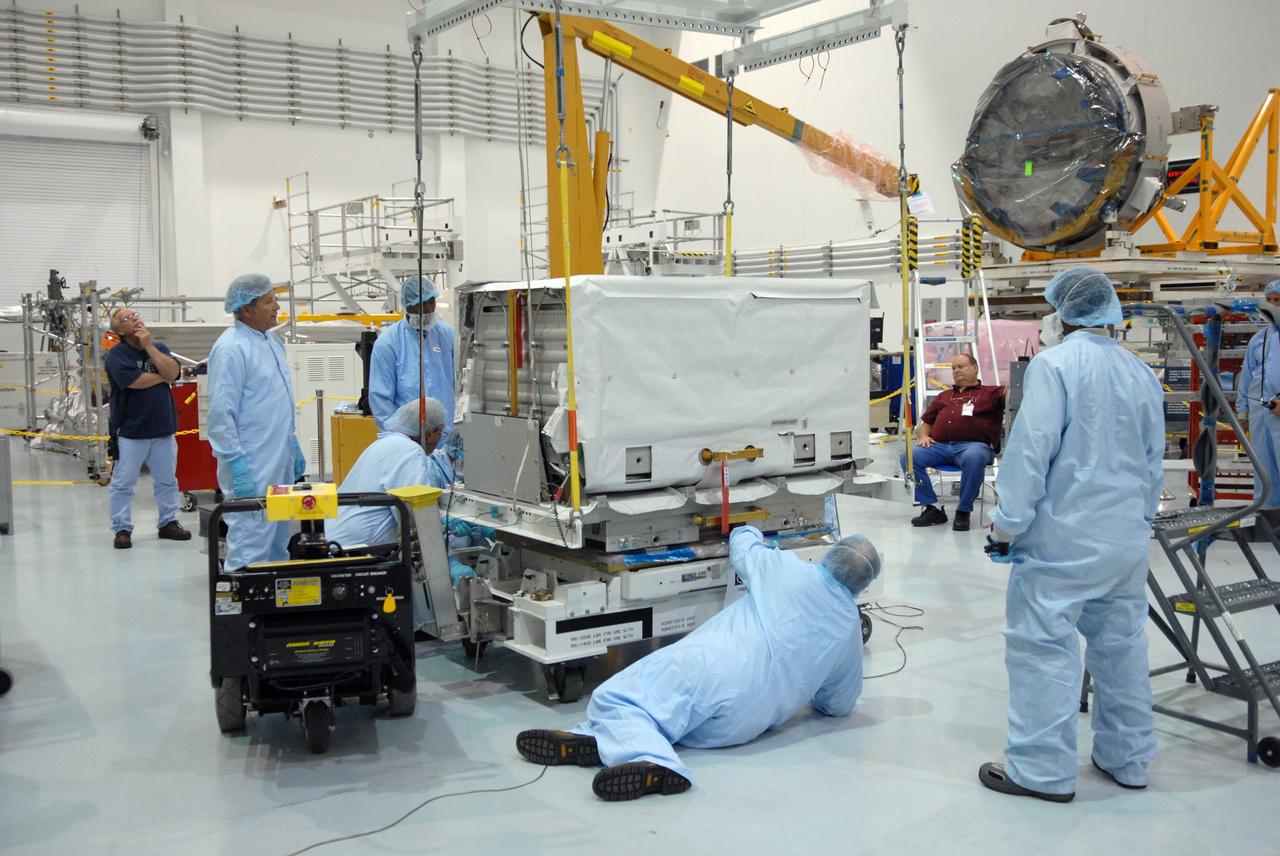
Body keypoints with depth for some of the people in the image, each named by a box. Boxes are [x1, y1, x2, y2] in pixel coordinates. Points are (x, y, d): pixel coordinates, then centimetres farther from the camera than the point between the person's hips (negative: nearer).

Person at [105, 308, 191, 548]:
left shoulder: (158, 347, 9)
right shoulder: (117, 355, -7)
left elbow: (173, 372, -8)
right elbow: (134, 381, -21)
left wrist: (148, 346, -11)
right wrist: (162, 376, -6)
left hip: (163, 428, 5)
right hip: (131, 431, -5)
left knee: (167, 480, 12)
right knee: (123, 483, 1)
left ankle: (168, 523, 24)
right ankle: (122, 528, 10)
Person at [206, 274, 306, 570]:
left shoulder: (271, 340, 13)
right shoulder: (231, 348, -16)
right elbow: (221, 412, -20)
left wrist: (293, 445, 22)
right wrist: (236, 465, -22)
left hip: (280, 462, 10)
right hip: (251, 466, -9)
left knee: (279, 540, 18)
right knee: (251, 546, -7)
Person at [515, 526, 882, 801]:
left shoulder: (784, 567, 9)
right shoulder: (851, 629, 15)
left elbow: (741, 544, 30)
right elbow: (838, 705, 25)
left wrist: (750, 534, 53)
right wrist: (806, 684, 45)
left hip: (712, 665, -4)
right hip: (746, 721, 4)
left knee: (615, 698, -4)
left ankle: (650, 755, -32)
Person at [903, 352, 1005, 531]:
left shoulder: (990, 392, 19)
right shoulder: (944, 396, 33)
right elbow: (926, 421, 33)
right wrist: (923, 436, 12)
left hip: (973, 444, -4)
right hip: (939, 445, 4)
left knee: (973, 458, -40)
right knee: (908, 457, -21)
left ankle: (963, 511, -21)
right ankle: (932, 508, -14)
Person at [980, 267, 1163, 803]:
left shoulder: (1055, 364, -12)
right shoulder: (1141, 374, 9)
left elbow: (1030, 450, -16)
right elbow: (1153, 461, 16)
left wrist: (1008, 524, -8)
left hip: (1063, 537, -7)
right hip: (1126, 539, 8)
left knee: (1044, 647, -1)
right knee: (1121, 645, 15)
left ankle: (1043, 769, 3)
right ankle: (1126, 758, 27)